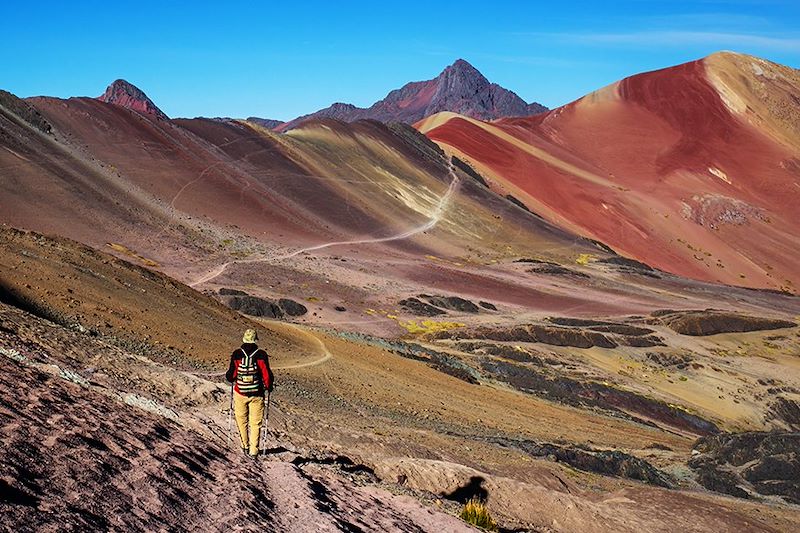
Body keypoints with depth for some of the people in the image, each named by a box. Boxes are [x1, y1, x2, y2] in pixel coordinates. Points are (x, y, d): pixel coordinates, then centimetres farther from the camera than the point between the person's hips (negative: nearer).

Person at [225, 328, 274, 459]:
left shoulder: (236, 354, -7)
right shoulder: (261, 355, -10)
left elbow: (230, 375, -4)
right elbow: (267, 375, -10)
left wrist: (232, 379, 20)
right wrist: (268, 387, 9)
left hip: (240, 393, 1)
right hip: (257, 394, -1)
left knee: (242, 420, 20)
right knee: (255, 423, 7)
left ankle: (245, 446, 26)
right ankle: (253, 451, 5)